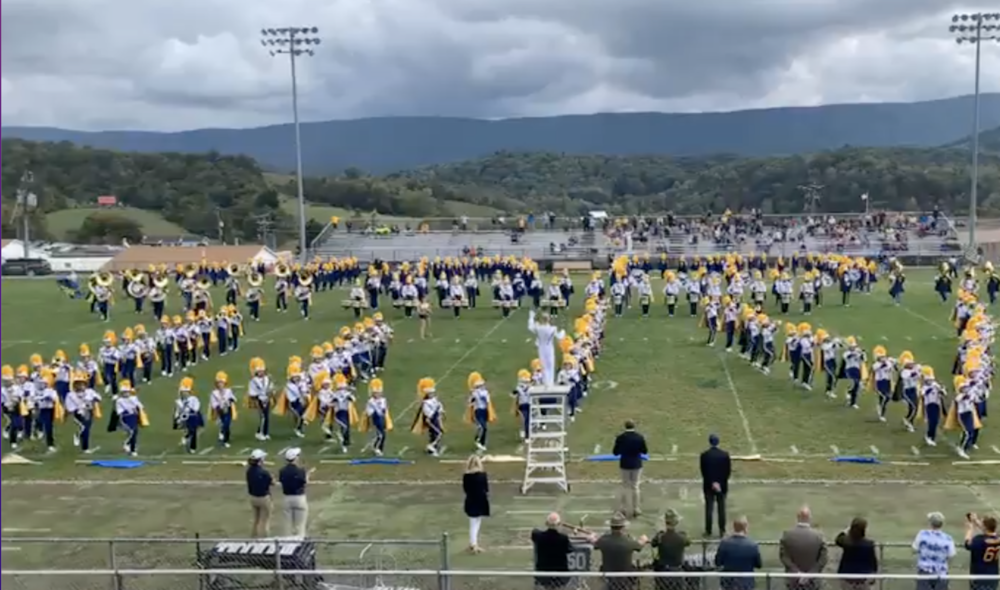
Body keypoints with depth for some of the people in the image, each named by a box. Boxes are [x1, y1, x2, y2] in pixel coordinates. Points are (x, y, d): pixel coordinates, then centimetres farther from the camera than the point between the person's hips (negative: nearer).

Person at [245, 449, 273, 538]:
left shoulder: (249, 471, -6)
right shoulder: (263, 472, -25)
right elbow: (272, 482, -12)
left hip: (253, 497, 7)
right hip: (263, 498, -7)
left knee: (256, 520, 22)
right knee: (264, 521, 7)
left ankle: (254, 538, 30)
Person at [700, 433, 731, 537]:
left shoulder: (704, 455, -11)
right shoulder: (725, 455, -7)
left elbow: (704, 472, -10)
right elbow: (728, 471, -5)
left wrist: (712, 482, -3)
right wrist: (722, 482, 2)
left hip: (709, 486, -1)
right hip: (722, 486, 1)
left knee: (709, 509, 6)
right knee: (721, 509, 10)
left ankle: (708, 531, 11)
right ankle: (722, 531, 14)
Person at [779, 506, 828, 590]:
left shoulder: (787, 534, -13)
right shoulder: (818, 536, -15)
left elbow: (783, 556, -12)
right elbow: (823, 559, -14)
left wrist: (797, 573, -12)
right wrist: (809, 575, -14)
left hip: (793, 580, 1)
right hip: (812, 582, -1)